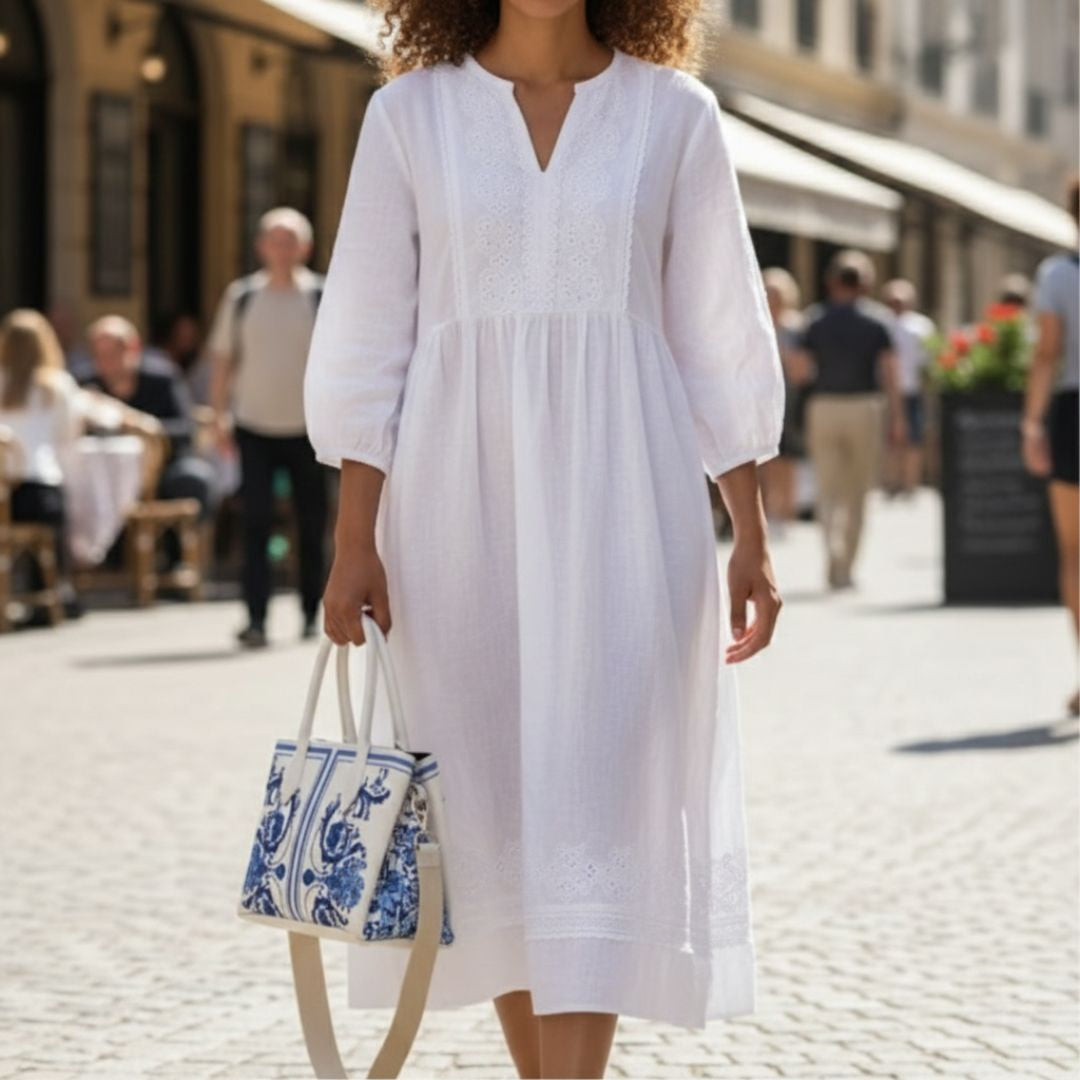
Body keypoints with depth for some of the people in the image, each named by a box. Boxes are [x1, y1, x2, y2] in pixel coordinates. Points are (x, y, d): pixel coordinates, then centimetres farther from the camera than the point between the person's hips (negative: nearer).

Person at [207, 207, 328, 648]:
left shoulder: (323, 297, 0)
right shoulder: (241, 297, 5)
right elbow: (223, 360, 10)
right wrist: (220, 415, 3)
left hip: (308, 429, 0)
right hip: (255, 428, 0)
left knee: (312, 525, 7)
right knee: (256, 523, -8)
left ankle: (312, 614, 21)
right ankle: (256, 619, -11)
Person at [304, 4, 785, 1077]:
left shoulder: (673, 114, 4)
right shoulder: (410, 113, 5)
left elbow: (718, 338, 7)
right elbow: (370, 337, 5)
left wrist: (750, 537, 5)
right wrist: (355, 537, 0)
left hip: (618, 502, -1)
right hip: (461, 496, 1)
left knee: (593, 796, -9)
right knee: (491, 797, 5)